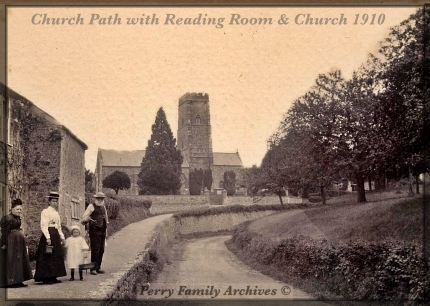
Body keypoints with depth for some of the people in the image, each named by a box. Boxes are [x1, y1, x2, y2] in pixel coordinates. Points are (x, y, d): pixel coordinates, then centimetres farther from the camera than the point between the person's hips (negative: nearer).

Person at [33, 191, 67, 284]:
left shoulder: (56, 213, 17)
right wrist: (48, 237, -23)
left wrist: (62, 237, 14)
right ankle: (46, 278, -3)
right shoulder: (45, 211, -6)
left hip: (56, 235, 8)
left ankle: (53, 277, 14)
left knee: (57, 256, 8)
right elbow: (43, 226, -14)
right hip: (48, 234, -8)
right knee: (47, 257, -6)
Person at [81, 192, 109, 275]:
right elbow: (83, 220, -8)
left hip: (102, 231, 7)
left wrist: (106, 222, 20)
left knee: (101, 250, 7)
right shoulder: (91, 206, -1)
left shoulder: (103, 207, 19)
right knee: (95, 250, -10)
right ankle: (93, 268, -7)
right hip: (94, 230, -7)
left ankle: (98, 267, 15)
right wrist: (86, 219, -29)